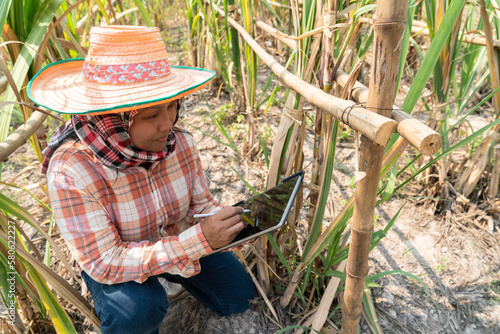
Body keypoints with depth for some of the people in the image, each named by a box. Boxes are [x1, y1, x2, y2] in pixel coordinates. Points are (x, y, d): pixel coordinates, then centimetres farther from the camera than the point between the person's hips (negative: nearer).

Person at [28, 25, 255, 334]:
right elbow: (105, 262, -31)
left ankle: (175, 276, 26)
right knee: (139, 309, -34)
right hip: (114, 265, -3)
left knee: (241, 296, 1)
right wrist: (198, 240, -41)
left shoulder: (180, 141, -19)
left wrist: (226, 220, -30)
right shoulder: (71, 169, -33)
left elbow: (200, 203, -6)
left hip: (181, 242, 4)